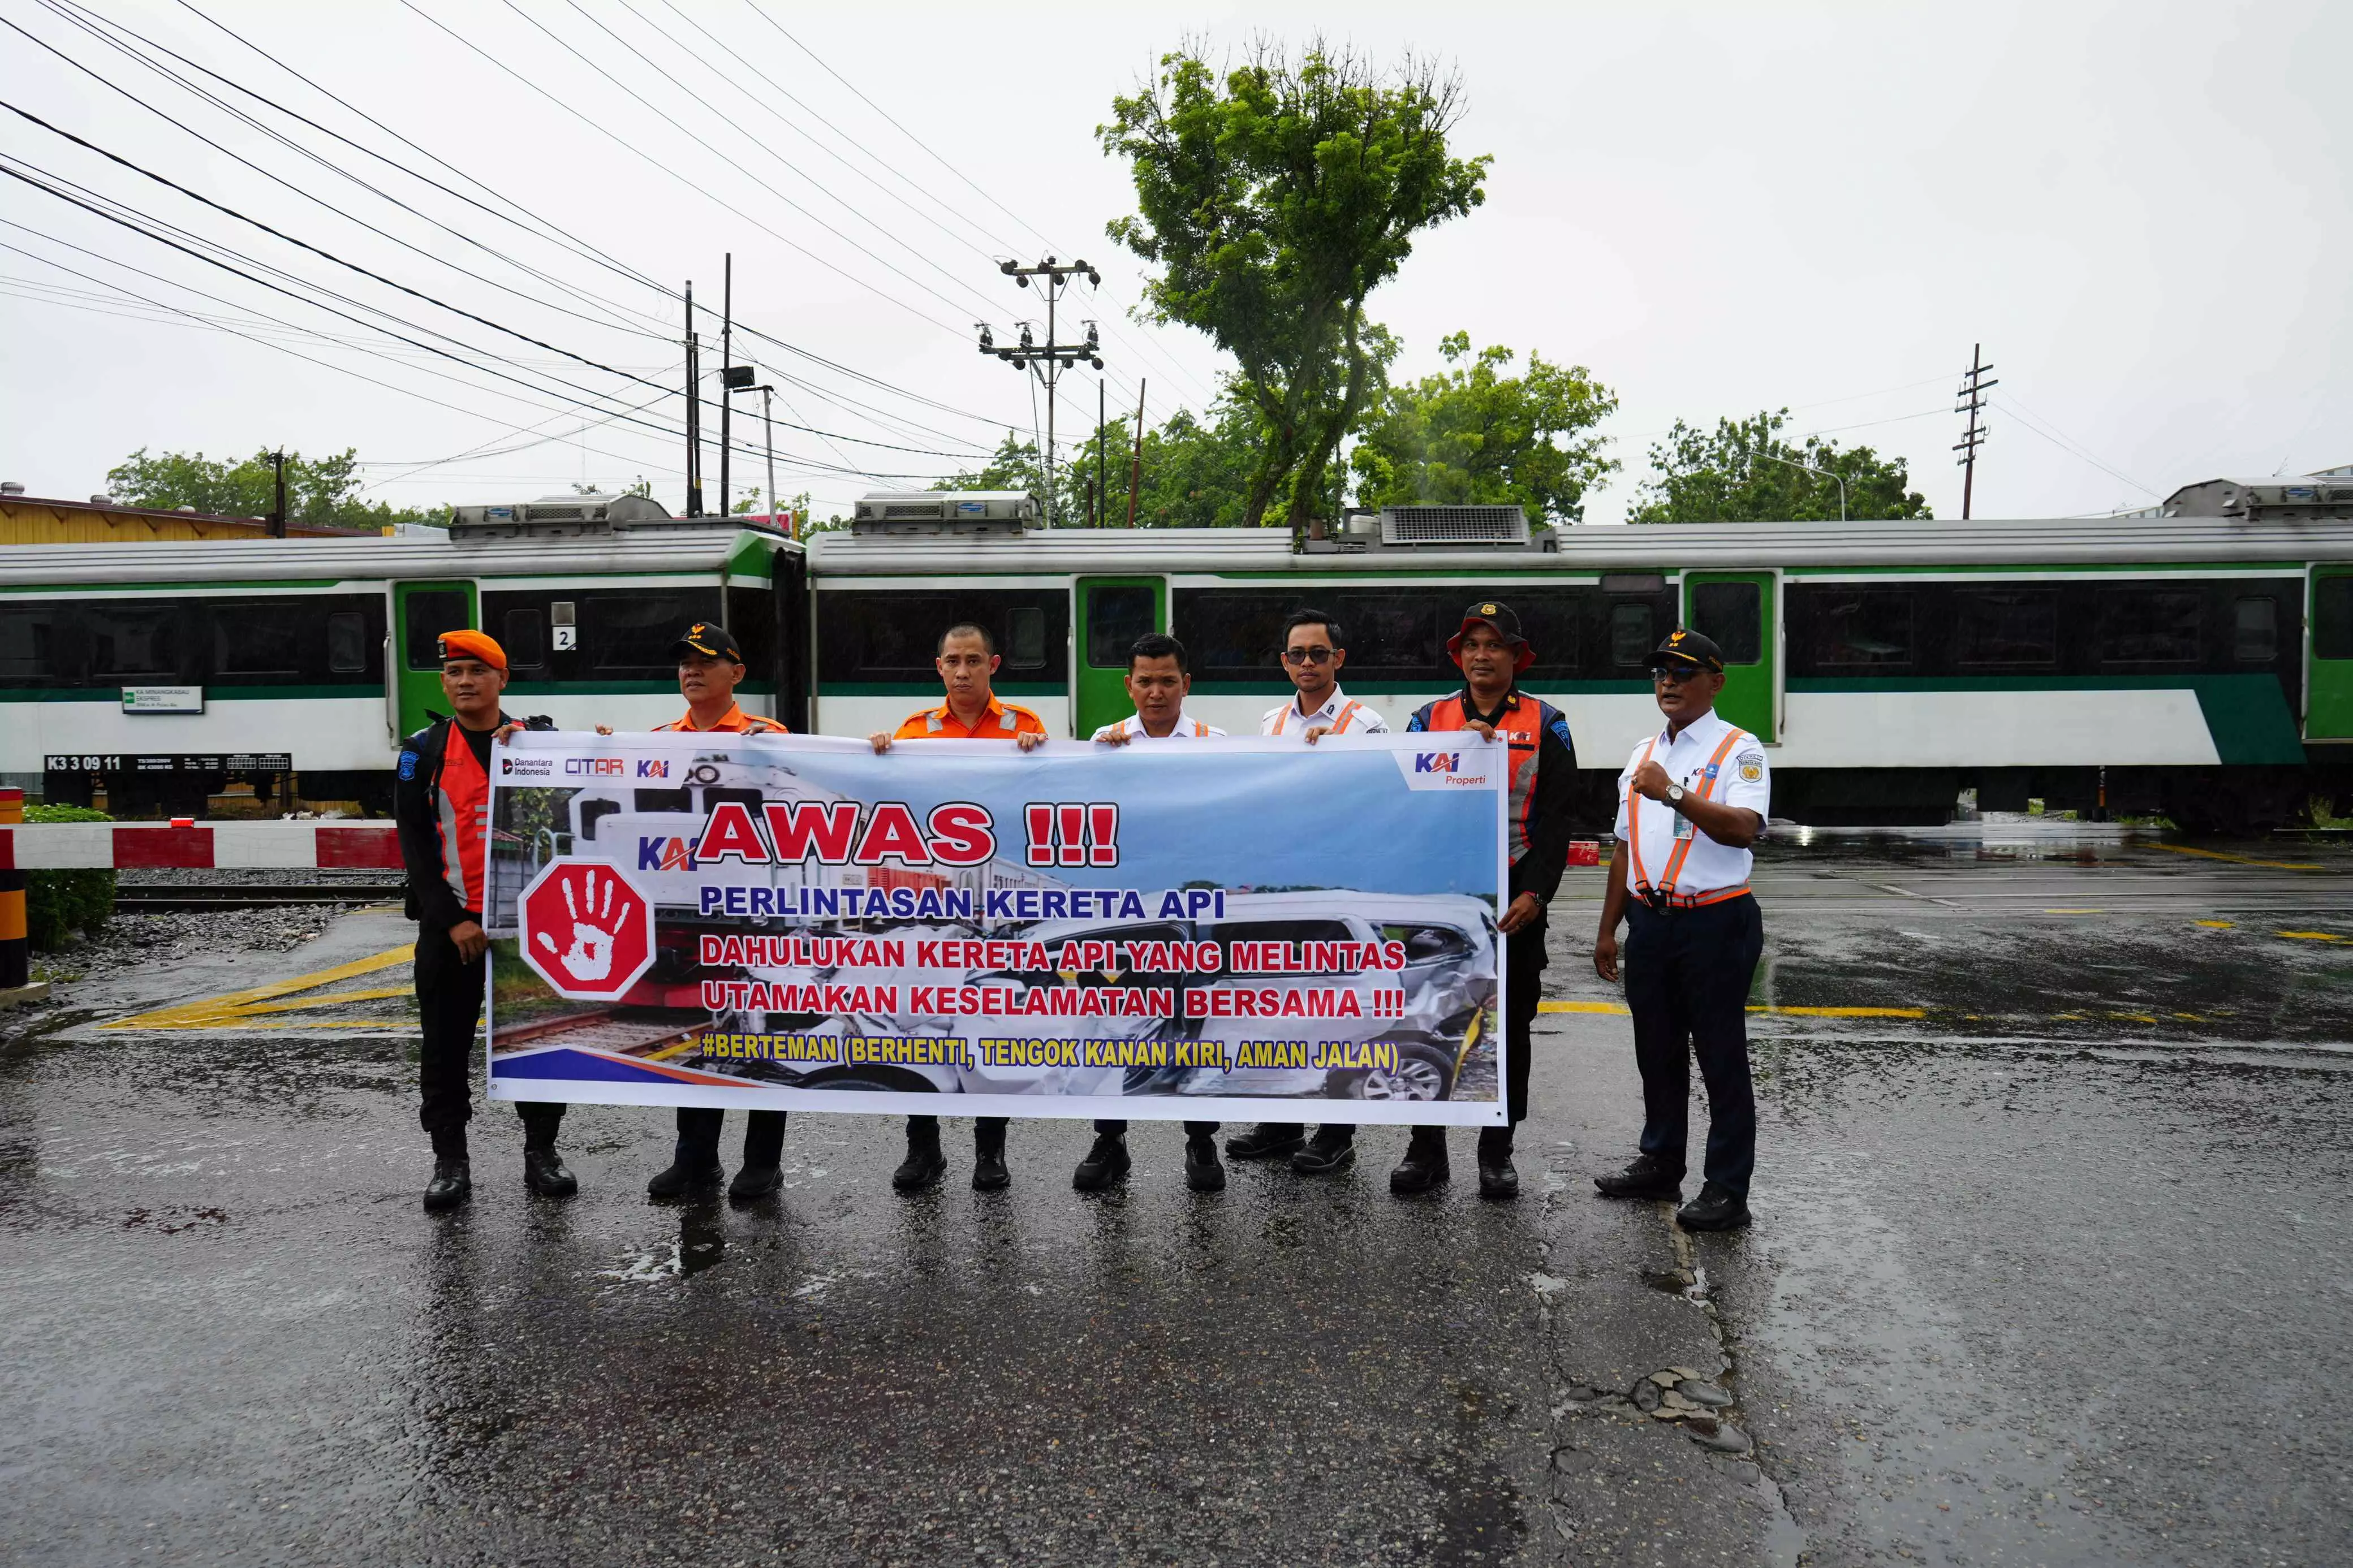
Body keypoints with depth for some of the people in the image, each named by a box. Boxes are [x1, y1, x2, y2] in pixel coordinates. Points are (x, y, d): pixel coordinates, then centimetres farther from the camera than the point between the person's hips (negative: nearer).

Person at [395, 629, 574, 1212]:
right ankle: (450, 1161, 16)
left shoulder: (540, 741, 5)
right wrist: (452, 920, -10)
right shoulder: (422, 752, 3)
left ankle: (541, 1152, 18)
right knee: (446, 1046, 5)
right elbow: (415, 844, -1)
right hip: (450, 923, 0)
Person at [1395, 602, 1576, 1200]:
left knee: (1508, 1026, 6)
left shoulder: (1545, 724, 2)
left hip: (1513, 898, -1)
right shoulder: (1430, 720, 8)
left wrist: (1535, 894, -14)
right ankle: (1427, 1149, 15)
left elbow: (1555, 818, -3)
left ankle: (1496, 1153, 18)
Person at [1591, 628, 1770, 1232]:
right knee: (1657, 1052, 16)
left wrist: (1674, 793, -31)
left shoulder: (1739, 750, -5)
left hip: (1715, 922, -6)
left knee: (1721, 1057, 0)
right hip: (1650, 922, 6)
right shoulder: (1643, 756, 14)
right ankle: (1660, 1164, 30)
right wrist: (1608, 929, 17)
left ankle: (1727, 1190, 8)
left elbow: (1744, 829, -23)